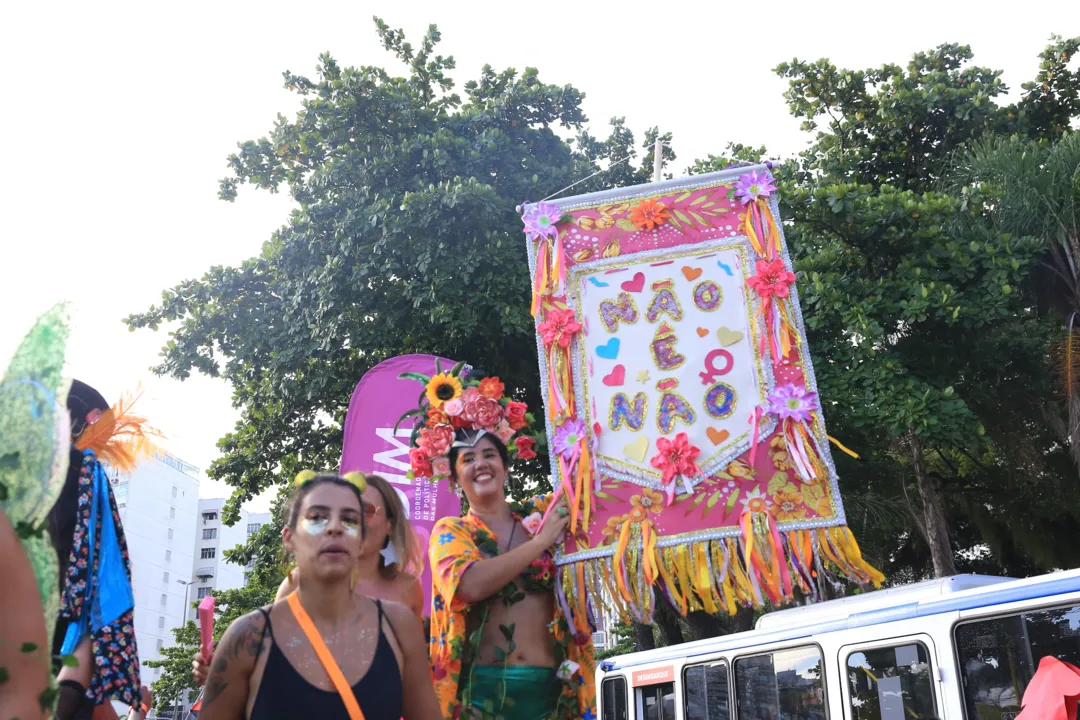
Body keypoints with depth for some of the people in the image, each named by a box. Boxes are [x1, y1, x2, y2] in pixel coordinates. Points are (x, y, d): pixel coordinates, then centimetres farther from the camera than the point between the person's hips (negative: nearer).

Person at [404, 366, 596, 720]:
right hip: (483, 687, -2)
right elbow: (472, 585, -17)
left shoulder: (540, 513, 10)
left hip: (550, 687, 3)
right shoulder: (450, 531, 2)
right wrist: (541, 540, -11)